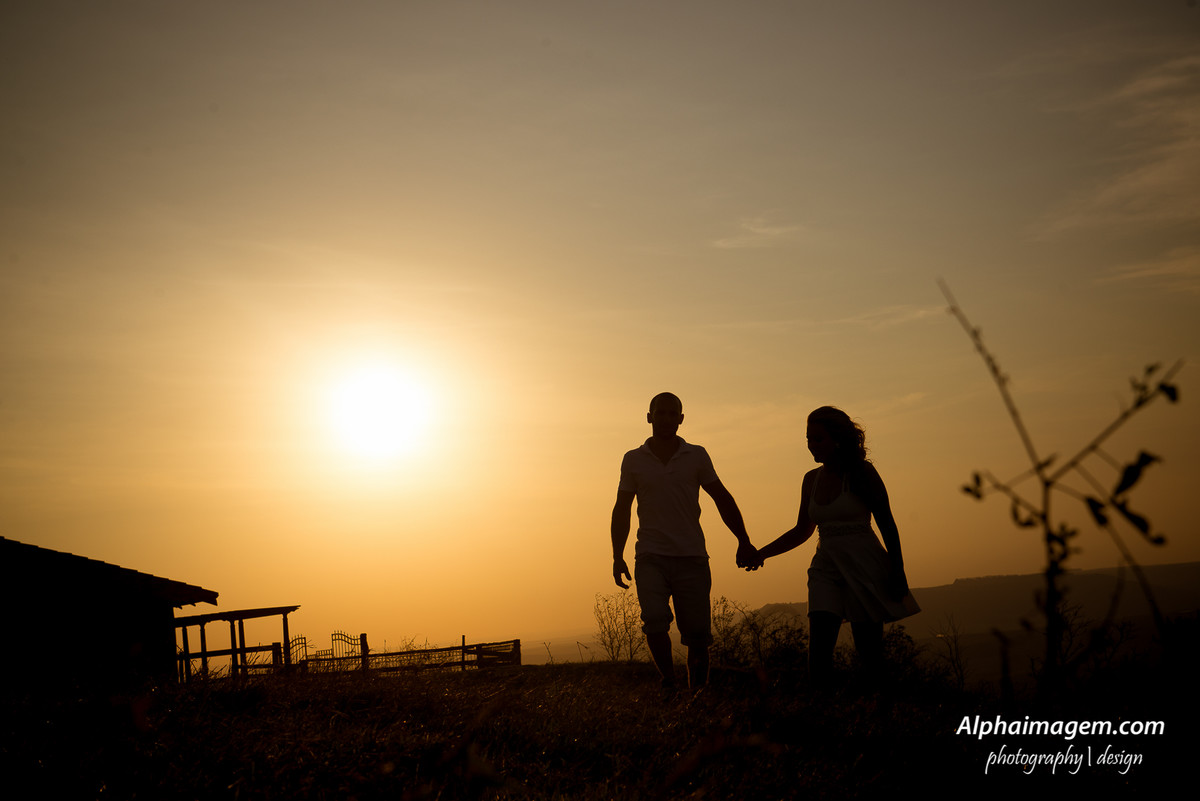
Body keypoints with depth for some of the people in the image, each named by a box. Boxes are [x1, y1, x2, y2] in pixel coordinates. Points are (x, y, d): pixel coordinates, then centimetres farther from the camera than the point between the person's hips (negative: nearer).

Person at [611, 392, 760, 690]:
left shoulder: (696, 456, 8)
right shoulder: (633, 460, 8)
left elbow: (722, 499, 12)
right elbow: (622, 510, 11)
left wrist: (743, 542, 6)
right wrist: (617, 556, 4)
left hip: (691, 557, 1)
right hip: (651, 558, 0)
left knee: (697, 634, -1)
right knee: (655, 621, -19)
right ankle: (669, 681, -1)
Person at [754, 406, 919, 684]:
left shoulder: (863, 472, -3)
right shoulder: (812, 479, 11)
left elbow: (887, 526, -3)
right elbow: (802, 531, 20)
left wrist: (897, 573, -9)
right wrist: (763, 552, 10)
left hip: (864, 567, -4)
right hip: (827, 569, 4)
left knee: (870, 655, -3)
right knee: (819, 650, -13)